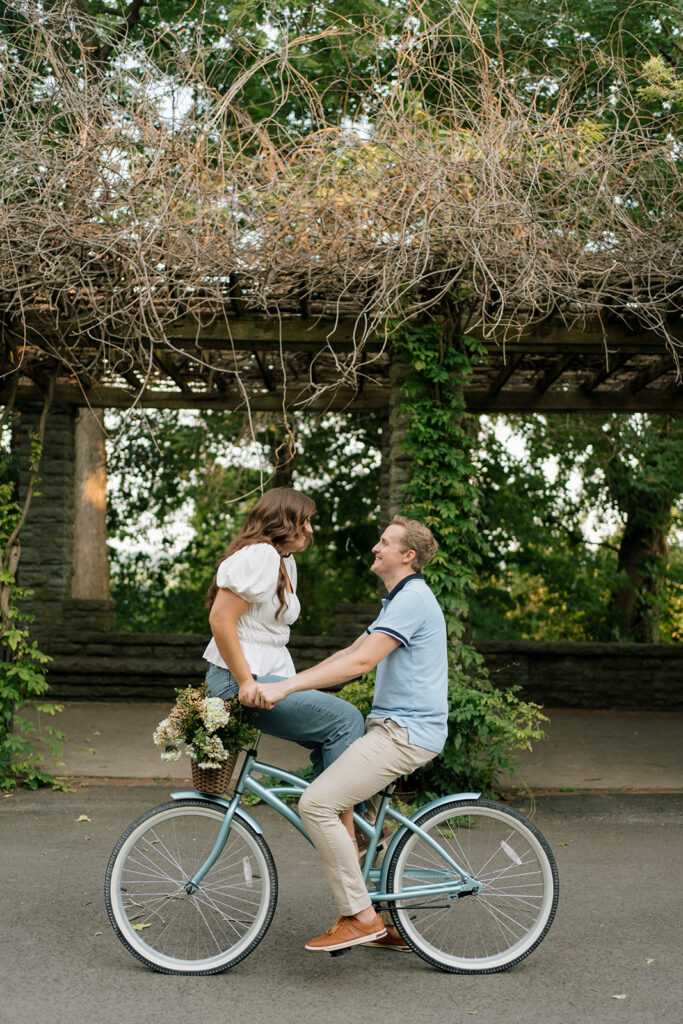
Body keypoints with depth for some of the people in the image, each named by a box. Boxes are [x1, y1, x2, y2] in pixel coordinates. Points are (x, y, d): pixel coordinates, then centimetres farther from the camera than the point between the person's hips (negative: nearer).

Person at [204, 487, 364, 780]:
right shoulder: (259, 554, -13)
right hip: (239, 682, -10)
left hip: (270, 678, 10)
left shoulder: (286, 562, 19)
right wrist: (246, 683, -22)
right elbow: (220, 618, -20)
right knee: (346, 720, -14)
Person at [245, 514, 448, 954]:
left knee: (317, 803, -18)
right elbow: (350, 653, 23)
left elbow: (360, 661, -25)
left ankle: (361, 917, -12)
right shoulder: (400, 599, 20)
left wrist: (286, 687, -28)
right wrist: (292, 683, 17)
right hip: (394, 725, 11)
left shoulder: (412, 599, -15)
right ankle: (391, 920, 21)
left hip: (405, 732, -11)